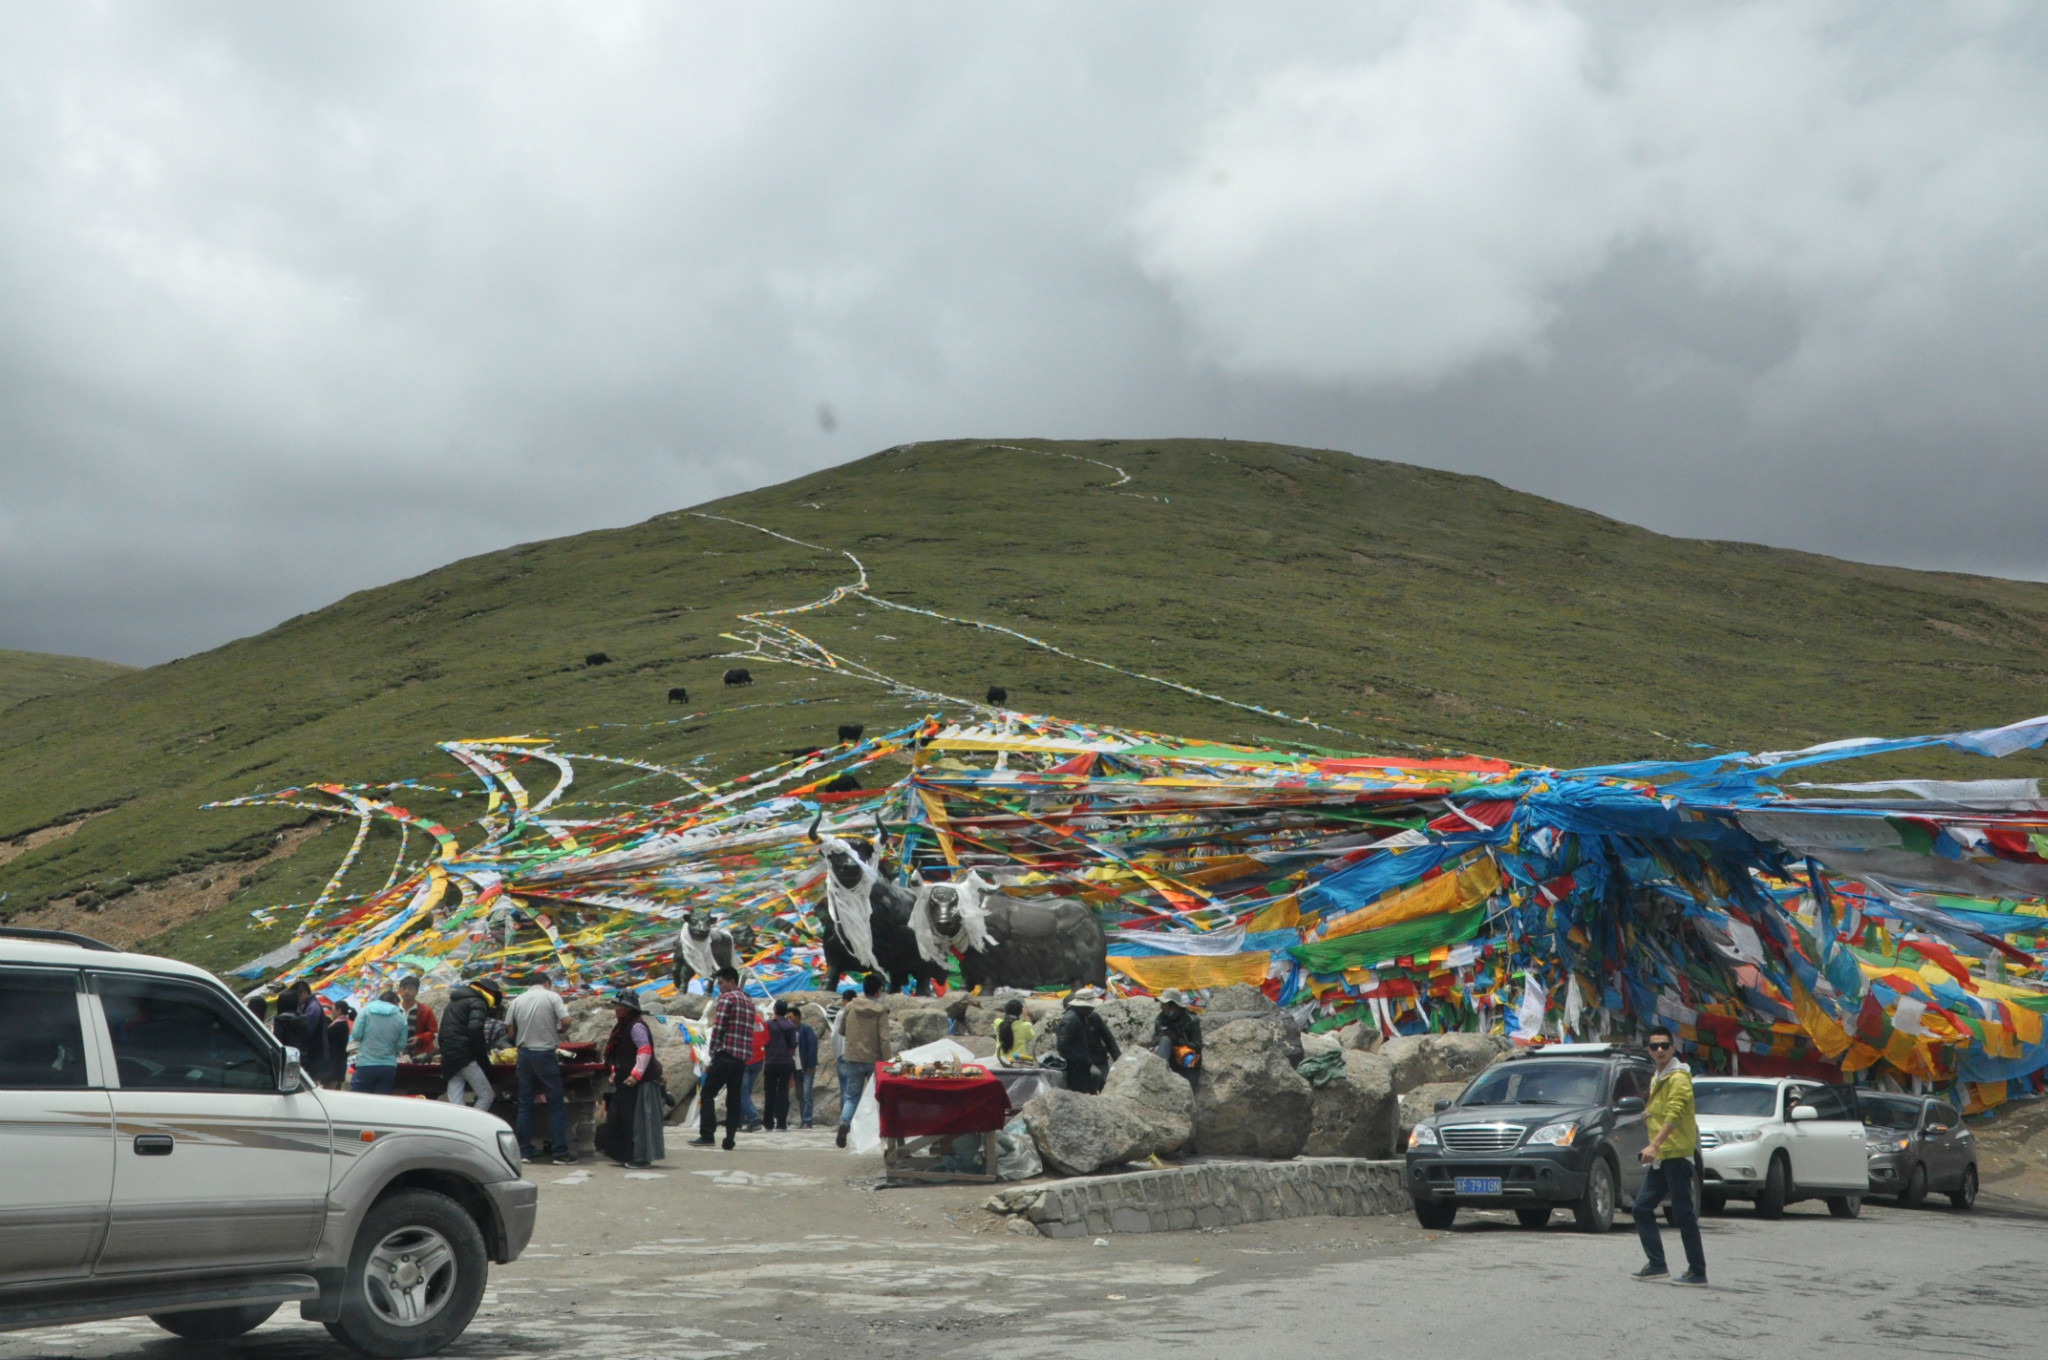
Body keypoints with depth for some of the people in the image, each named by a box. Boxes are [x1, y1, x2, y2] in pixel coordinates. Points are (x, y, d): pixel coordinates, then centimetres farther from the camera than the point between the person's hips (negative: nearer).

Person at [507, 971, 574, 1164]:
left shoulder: (518, 1000, 7)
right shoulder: (552, 996, -3)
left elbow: (509, 1028, 7)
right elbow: (566, 1021, -10)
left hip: (524, 1053, 4)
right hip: (545, 1053, -4)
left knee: (525, 1104, 10)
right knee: (556, 1103, 2)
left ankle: (525, 1151, 10)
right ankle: (560, 1152, -1)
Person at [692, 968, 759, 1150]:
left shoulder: (726, 999, -5)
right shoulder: (749, 1002, 20)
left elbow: (718, 1028, -11)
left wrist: (713, 1055, -4)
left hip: (725, 1055, -7)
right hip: (742, 1059, 7)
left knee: (707, 1094, -4)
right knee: (733, 1098, 9)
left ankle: (707, 1135, -13)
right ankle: (730, 1139, 5)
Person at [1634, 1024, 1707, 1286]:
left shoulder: (1678, 1077, -11)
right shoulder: (1657, 1078, 18)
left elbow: (1674, 1115, -23)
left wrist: (1654, 1145, -33)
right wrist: (1649, 1114, 5)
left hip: (1677, 1154, -9)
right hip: (1661, 1157, 9)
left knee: (1684, 1215, -6)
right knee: (1642, 1208, 6)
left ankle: (1697, 1272, -1)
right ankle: (1656, 1264, 10)